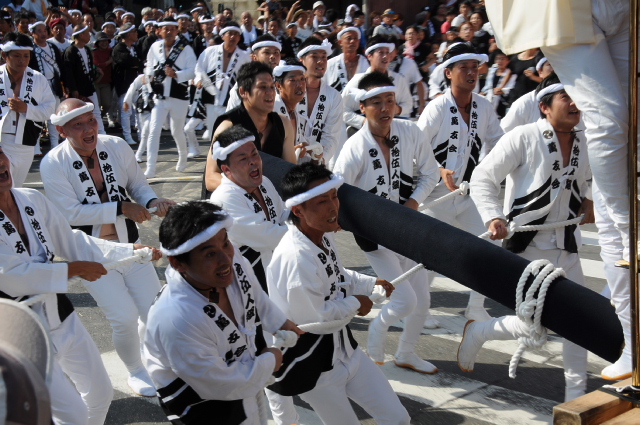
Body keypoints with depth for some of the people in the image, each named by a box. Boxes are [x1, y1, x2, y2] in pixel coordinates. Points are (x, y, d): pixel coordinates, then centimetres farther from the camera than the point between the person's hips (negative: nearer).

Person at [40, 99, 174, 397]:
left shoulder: (117, 147, -5)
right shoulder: (53, 164, -16)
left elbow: (138, 185, 6)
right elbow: (72, 213, -21)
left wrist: (154, 202, -16)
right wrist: (122, 208, -23)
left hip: (130, 245, 4)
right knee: (125, 318, -9)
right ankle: (135, 372, 22)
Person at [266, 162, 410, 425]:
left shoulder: (324, 235, -2)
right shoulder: (295, 257, -32)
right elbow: (310, 318, -26)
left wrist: (370, 284, 0)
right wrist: (354, 304, -12)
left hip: (345, 349, 9)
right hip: (311, 366, -8)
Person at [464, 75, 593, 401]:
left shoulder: (582, 146, 7)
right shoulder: (524, 138, -13)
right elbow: (482, 178, -13)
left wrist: (587, 204, 5)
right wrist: (493, 218, -26)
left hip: (566, 247, 7)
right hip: (527, 246, -7)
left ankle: (576, 394, 24)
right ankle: (477, 332, 22)